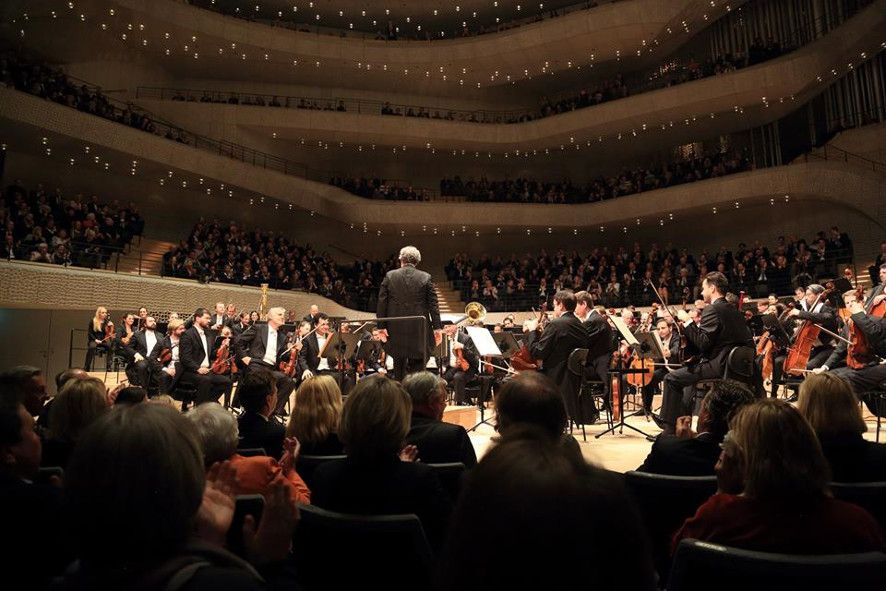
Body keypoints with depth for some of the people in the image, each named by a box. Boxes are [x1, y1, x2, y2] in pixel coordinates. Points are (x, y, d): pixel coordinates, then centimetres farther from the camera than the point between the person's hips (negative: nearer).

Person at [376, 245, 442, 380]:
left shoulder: (389, 276, 1)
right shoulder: (426, 277, -1)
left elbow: (382, 302, 0)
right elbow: (433, 304, -3)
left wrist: (382, 326, 3)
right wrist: (437, 327, 0)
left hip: (396, 330, 2)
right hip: (419, 330, -1)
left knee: (398, 368, 15)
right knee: (418, 369, 6)